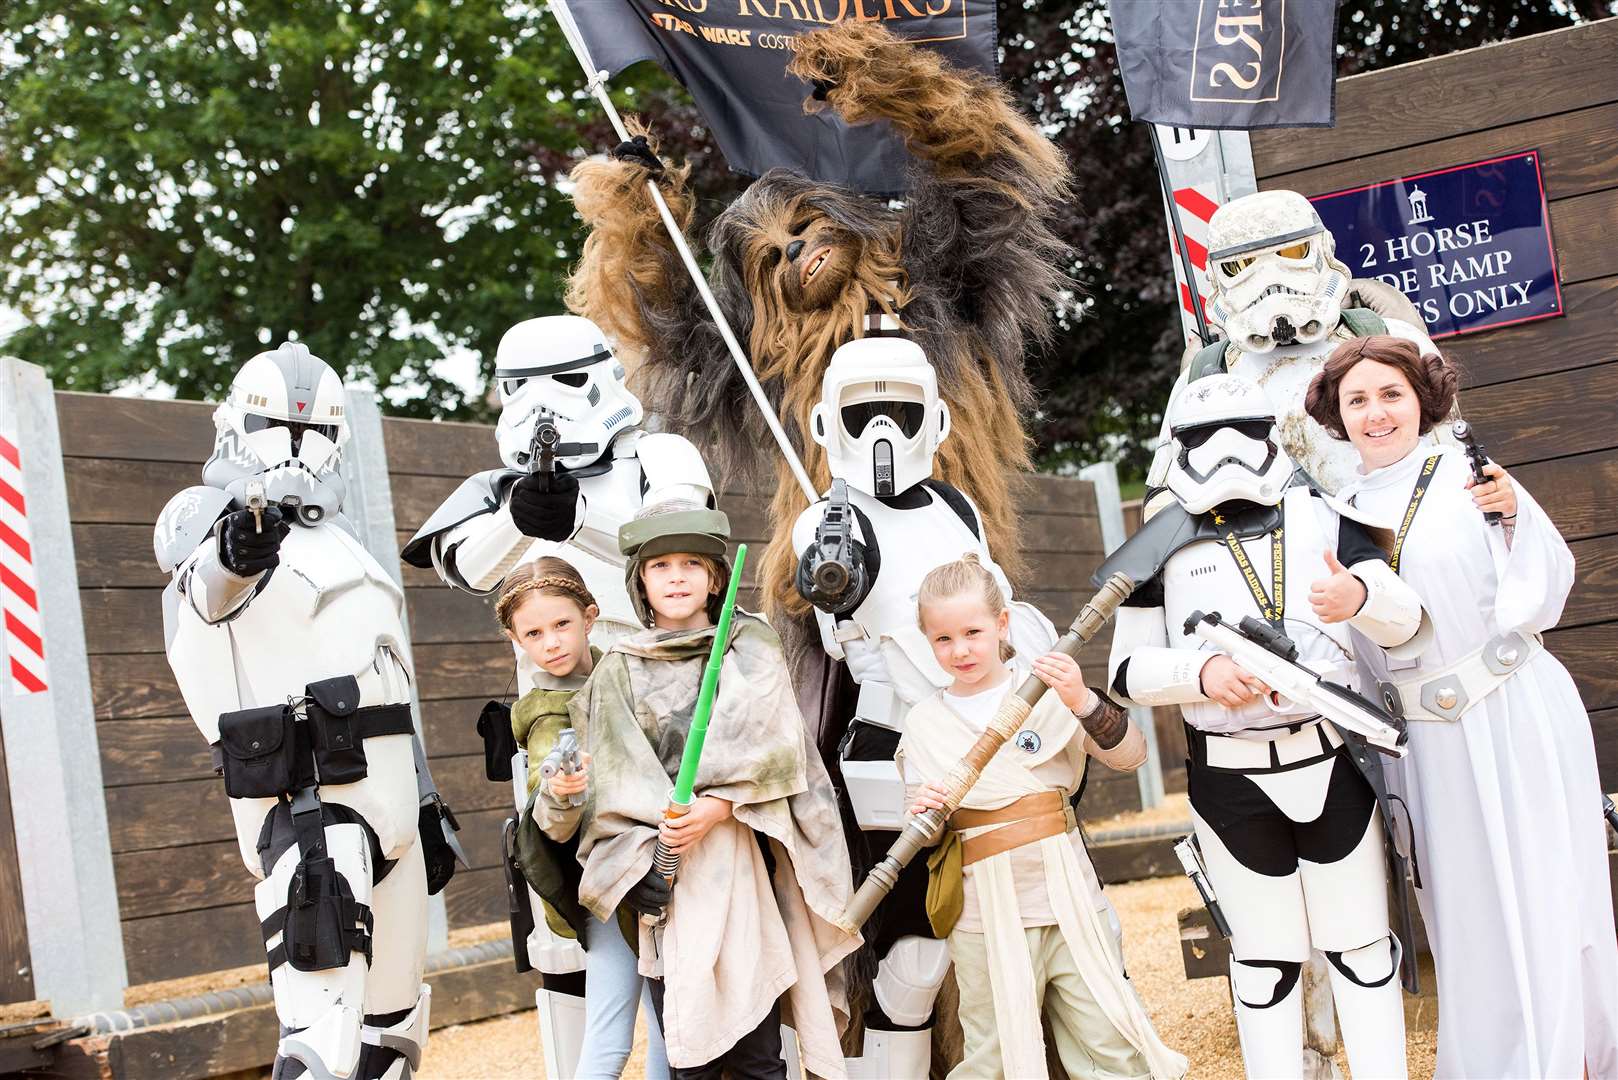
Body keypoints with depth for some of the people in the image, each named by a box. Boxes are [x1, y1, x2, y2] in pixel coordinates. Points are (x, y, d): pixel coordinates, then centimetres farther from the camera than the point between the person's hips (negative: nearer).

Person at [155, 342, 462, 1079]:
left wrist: (427, 805, 23)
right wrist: (232, 554, -51)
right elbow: (208, 578, -27)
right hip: (305, 803, -8)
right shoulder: (207, 514, 0)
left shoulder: (338, 541, 24)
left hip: (388, 794, 8)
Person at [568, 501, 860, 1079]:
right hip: (664, 865, 1)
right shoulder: (620, 668, 10)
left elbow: (774, 749, -4)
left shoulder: (751, 648, 8)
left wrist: (717, 807, -17)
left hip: (739, 858, -1)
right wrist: (637, 858, -10)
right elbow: (613, 780, 4)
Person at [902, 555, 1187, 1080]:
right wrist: (921, 814, -15)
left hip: (1069, 896, 0)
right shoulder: (923, 724, 5)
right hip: (985, 915, 0)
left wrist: (1083, 702, -22)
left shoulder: (1050, 690, 1)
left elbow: (1130, 756, -6)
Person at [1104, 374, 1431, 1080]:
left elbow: (1407, 625, 3)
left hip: (1332, 762, 1)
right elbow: (1126, 671, 2)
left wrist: (1362, 595, -20)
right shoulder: (1164, 548, 2)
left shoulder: (1323, 519, 4)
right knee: (1265, 958, 7)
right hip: (1230, 780, -1)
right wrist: (1201, 672, -17)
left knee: (1362, 944, 9)